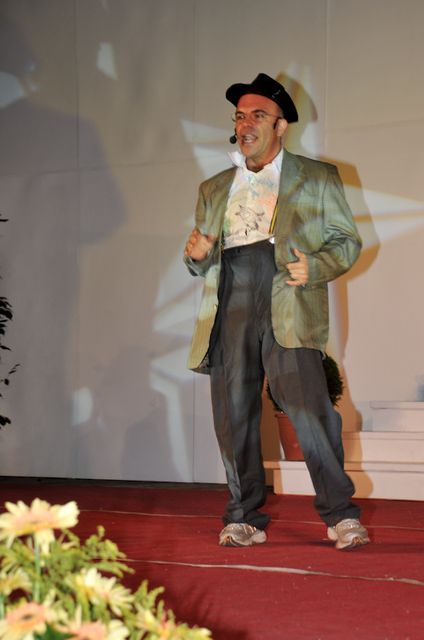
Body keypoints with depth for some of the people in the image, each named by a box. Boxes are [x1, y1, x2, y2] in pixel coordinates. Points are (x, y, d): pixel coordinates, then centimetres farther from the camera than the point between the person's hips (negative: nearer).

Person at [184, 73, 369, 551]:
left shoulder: (317, 179, 16)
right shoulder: (214, 189, 26)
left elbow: (347, 241, 12)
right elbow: (202, 265, 27)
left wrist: (314, 268, -8)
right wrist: (197, 255, 2)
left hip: (288, 305, -3)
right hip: (229, 307, 4)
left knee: (309, 407, -15)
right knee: (233, 415, -1)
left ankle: (340, 514, -5)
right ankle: (244, 519, 8)